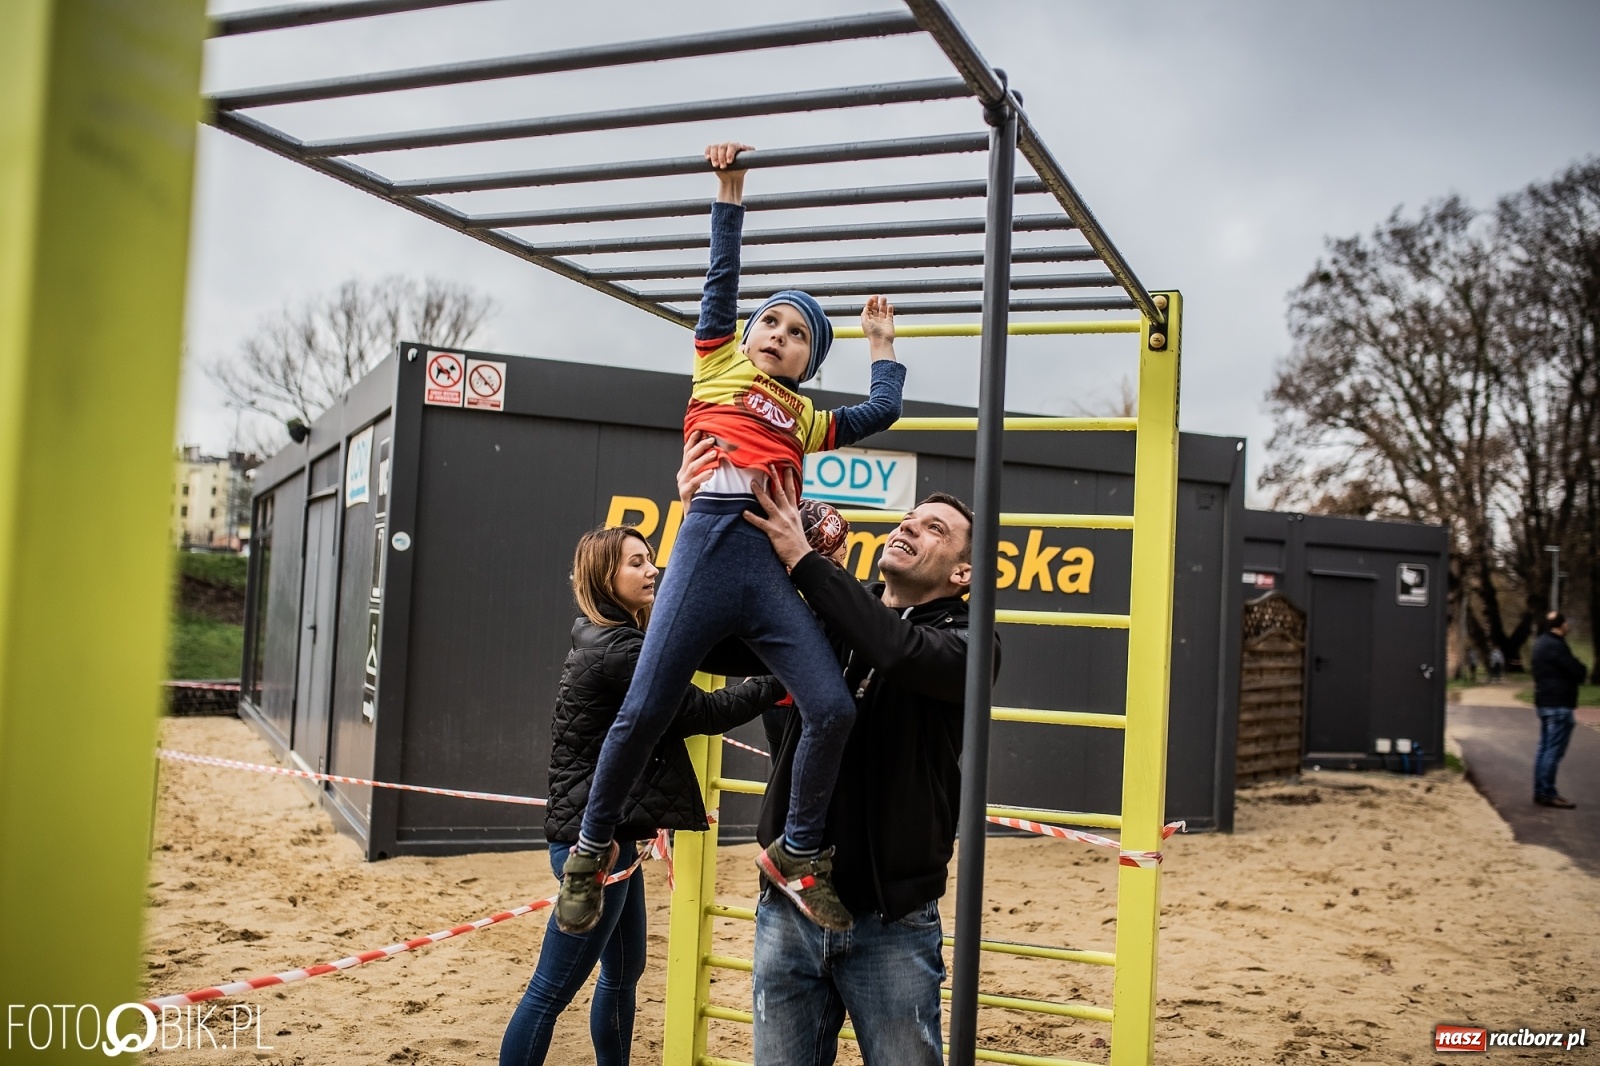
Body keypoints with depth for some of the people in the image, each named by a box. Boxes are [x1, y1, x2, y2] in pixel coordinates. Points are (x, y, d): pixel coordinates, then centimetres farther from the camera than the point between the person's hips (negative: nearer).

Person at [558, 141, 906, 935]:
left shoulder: (805, 416, 25)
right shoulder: (718, 368, 19)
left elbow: (882, 411, 30)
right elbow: (722, 277, 18)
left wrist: (881, 342, 42)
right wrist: (730, 190, 18)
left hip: (773, 565, 3)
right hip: (710, 545, -3)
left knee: (832, 707, -10)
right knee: (644, 711, -6)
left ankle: (797, 853, 10)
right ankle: (592, 847, 16)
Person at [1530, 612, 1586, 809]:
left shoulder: (1541, 644, 14)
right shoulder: (1555, 646, -18)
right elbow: (1579, 672, -17)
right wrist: (1582, 670, 6)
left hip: (1545, 702, 10)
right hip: (1559, 704, -10)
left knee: (1545, 748, 12)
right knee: (1554, 750, -7)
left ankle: (1540, 791, 16)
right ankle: (1547, 794, -6)